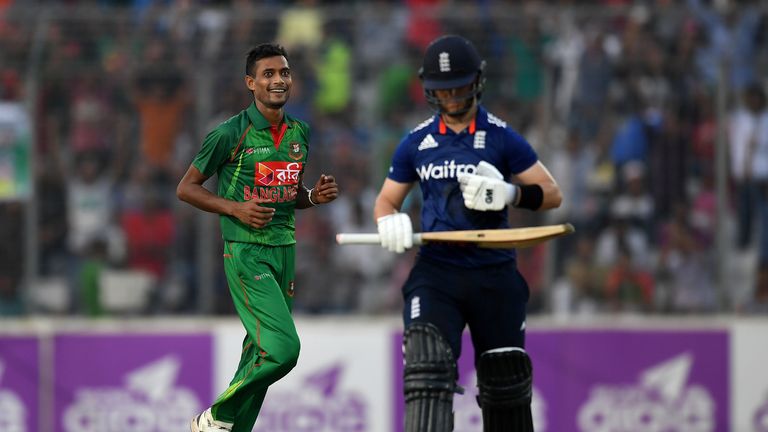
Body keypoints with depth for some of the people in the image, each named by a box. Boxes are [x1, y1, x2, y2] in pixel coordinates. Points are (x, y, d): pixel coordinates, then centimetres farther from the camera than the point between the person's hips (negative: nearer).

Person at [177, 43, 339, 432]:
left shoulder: (299, 133, 10)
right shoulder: (230, 134, -9)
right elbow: (186, 188, -2)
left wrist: (314, 196, 2)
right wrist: (236, 208, -15)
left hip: (285, 250, 7)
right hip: (246, 252, -7)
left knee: (261, 353, 9)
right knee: (283, 348, -18)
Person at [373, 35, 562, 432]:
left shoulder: (502, 138, 0)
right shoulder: (416, 143, 8)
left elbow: (552, 194, 0)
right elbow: (385, 200, 17)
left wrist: (510, 194, -20)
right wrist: (389, 222, -8)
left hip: (494, 275, -1)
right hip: (435, 273, 1)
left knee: (505, 382, 7)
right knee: (426, 369, -19)